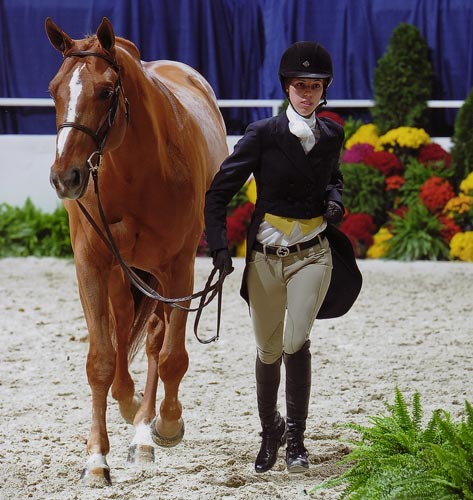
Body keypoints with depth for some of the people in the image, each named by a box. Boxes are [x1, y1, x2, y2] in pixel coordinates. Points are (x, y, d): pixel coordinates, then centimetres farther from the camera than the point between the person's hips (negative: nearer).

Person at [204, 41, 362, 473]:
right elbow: (219, 191, -5)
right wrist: (219, 247, -14)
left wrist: (336, 199, 3)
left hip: (313, 255, 1)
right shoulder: (263, 134, -7)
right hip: (266, 255, 0)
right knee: (268, 352, 11)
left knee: (296, 342, -19)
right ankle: (270, 432, 33)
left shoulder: (331, 135, 4)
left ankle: (296, 437, -6)